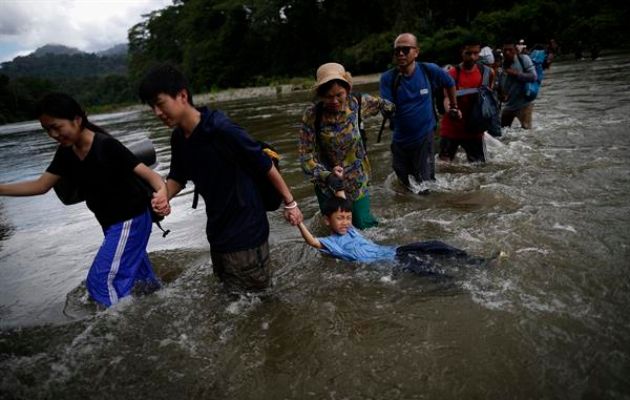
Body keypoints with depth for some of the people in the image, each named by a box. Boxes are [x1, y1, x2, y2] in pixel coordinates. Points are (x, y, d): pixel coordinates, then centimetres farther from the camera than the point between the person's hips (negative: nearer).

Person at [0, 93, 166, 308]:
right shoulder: (66, 152, -2)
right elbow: (40, 185, 5)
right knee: (139, 278, 21)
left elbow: (147, 173, -29)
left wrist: (162, 191, -51)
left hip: (131, 219, -8)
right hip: (111, 222, 8)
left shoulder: (107, 146, -25)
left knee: (102, 280, -7)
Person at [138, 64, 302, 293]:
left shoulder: (222, 129, -24)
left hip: (246, 232, -8)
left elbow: (265, 165, -15)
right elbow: (177, 177, 15)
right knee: (230, 298, 23)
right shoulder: (178, 138, 1)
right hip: (217, 233, 8)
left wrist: (289, 203, -7)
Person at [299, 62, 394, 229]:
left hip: (357, 182, 2)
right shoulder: (312, 115, -20)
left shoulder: (357, 102, -13)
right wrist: (325, 175, -36)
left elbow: (379, 103, 10)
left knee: (364, 225, 9)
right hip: (328, 186, -1)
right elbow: (306, 154, -21)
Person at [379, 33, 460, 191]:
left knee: (425, 187, 5)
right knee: (402, 185, 17)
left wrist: (454, 107, 19)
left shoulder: (429, 70, -10)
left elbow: (450, 83, 9)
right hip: (400, 140, 1)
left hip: (424, 137, -1)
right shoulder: (388, 78, -12)